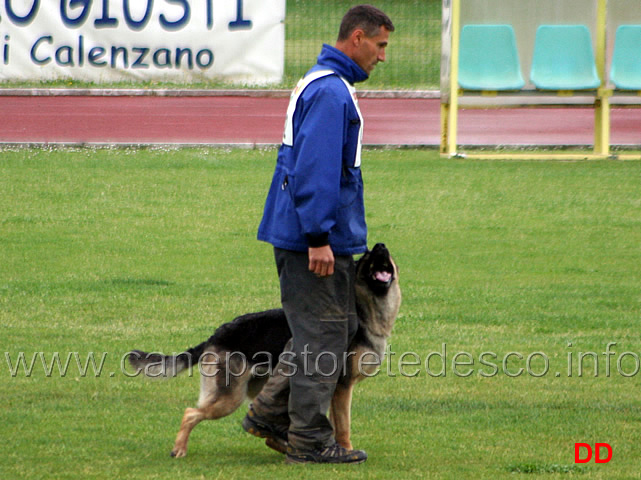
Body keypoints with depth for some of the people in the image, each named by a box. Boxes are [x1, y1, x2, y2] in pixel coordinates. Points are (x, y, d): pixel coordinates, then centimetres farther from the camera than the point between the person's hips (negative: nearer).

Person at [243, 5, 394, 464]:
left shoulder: (325, 84, 18)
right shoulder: (330, 91, -16)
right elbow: (314, 168, -23)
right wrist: (318, 236, -24)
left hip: (324, 237, 10)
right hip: (319, 239, -10)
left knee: (339, 329, 15)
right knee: (322, 339, -5)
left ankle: (270, 413, 18)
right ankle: (310, 440, 0)